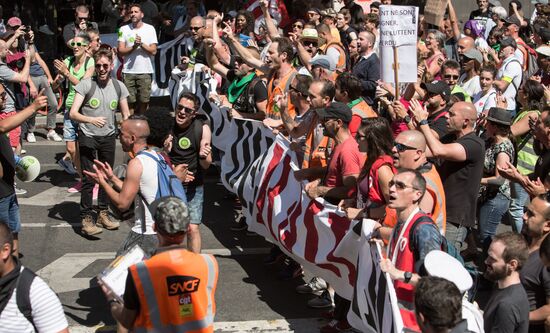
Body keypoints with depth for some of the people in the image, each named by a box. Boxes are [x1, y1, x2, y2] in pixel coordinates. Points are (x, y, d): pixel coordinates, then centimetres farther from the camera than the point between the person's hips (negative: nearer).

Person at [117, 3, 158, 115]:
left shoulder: (150, 29, 4)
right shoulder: (124, 29, 5)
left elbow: (153, 51, -1)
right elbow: (120, 51, -1)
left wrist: (142, 44, -15)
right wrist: (134, 46, -14)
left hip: (145, 72, 0)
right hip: (128, 72, 0)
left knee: (143, 101, 2)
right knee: (129, 102, -1)